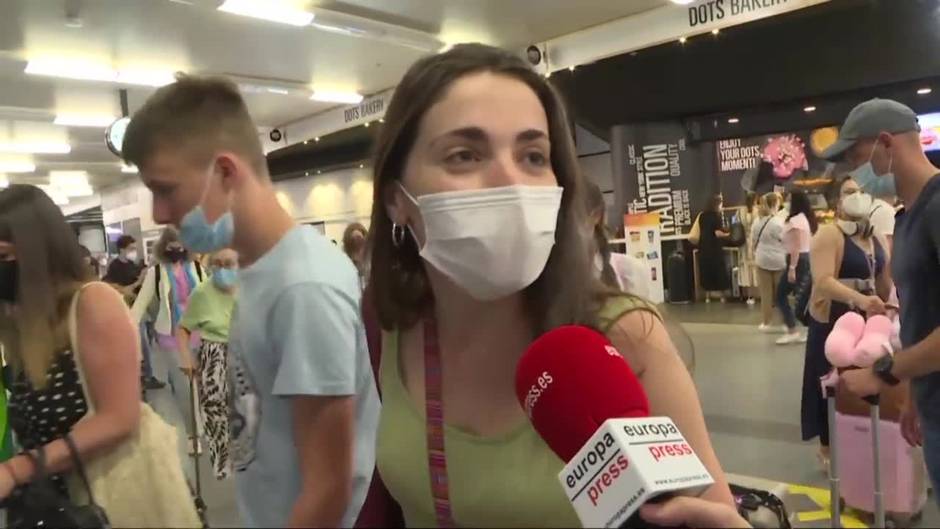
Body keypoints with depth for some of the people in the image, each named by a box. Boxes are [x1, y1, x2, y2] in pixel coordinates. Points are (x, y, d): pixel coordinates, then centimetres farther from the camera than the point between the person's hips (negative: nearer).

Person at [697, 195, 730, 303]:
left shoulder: (702, 216, 8)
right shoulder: (716, 216, -10)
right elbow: (718, 233, -18)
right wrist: (728, 234, -3)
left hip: (704, 248, 5)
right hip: (715, 248, -5)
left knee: (706, 271, 9)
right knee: (720, 271, 5)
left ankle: (708, 296, 12)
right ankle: (722, 296, 10)